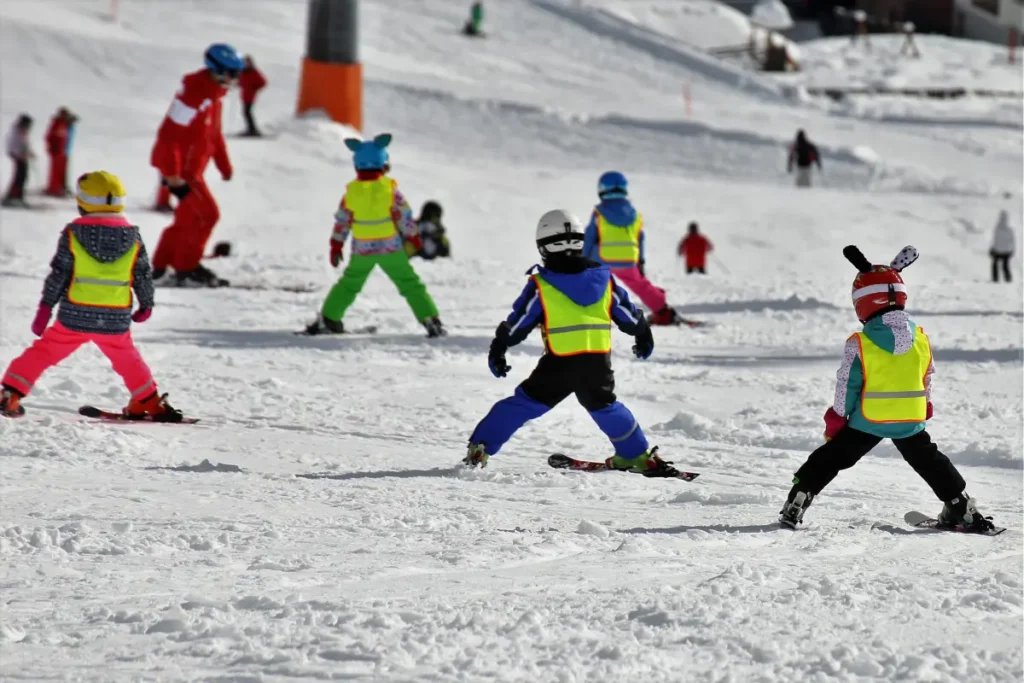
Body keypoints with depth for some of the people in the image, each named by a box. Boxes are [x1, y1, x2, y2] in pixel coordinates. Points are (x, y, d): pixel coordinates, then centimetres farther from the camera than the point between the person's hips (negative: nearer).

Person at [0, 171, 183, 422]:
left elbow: (58, 274, -4)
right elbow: (143, 275, 7)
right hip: (116, 319, 2)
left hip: (74, 317, -2)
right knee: (126, 359, 25)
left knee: (43, 352, 8)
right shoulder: (132, 236, 1)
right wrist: (146, 305, 23)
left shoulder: (74, 233, -5)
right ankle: (149, 402, 30)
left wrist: (45, 308, 3)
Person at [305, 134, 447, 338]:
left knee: (348, 284, 19)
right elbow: (405, 216, -6)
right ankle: (430, 320, -2)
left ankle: (328, 319, 19)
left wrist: (336, 246, 12)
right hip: (391, 249, -2)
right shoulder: (390, 188, -12)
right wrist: (413, 238, 8)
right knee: (410, 283, 5)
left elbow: (342, 221, 1)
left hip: (361, 251, 2)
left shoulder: (351, 191, -5)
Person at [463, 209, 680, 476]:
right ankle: (639, 456, 29)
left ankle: (479, 449, 2)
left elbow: (516, 323, 0)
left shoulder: (540, 286, -3)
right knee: (605, 407, 25)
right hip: (599, 363, 3)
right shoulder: (603, 278, 8)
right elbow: (629, 315, 18)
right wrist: (644, 337, 35)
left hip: (558, 365, -3)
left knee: (523, 404, 5)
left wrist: (497, 351, 11)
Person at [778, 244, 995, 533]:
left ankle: (794, 509, 5)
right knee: (929, 462, 22)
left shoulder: (858, 345, -17)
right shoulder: (920, 338, -4)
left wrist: (836, 420, 3)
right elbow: (927, 378, 9)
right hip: (911, 422, 3)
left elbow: (846, 388, -11)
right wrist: (924, 406, 26)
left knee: (829, 459, 8)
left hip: (868, 421, -3)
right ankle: (964, 511, 25)